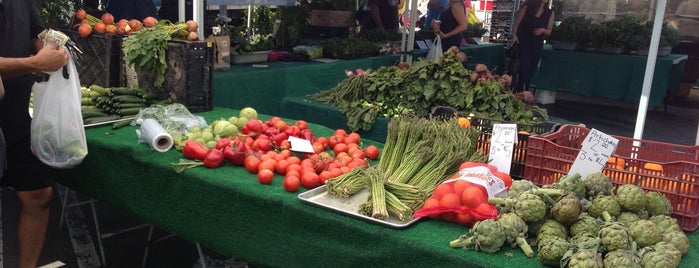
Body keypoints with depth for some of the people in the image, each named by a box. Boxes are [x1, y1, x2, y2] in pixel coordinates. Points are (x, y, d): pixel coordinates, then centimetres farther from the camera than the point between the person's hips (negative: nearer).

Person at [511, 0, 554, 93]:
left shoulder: (550, 13, 8)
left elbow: (549, 32, 11)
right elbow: (516, 23, -3)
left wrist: (542, 30, -11)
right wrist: (514, 34, -20)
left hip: (537, 45, 4)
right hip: (523, 42, -4)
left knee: (531, 70, 8)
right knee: (524, 67, -18)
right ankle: (518, 92, -17)